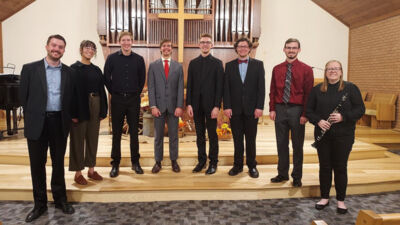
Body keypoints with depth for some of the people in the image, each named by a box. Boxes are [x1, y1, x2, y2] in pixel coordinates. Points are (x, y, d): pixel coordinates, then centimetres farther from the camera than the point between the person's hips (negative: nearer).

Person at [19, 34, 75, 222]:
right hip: (37, 123, -1)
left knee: (58, 163, 12)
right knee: (37, 164, 8)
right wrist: (31, 118, 3)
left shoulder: (68, 72, 6)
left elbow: (70, 99, 8)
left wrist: (68, 118, 1)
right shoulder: (30, 69, 0)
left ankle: (60, 199, 28)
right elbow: (23, 96, 2)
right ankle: (40, 204, 24)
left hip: (59, 123, 1)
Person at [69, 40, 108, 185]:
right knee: (78, 139, 4)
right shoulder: (74, 69, -4)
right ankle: (78, 173, 14)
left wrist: (103, 111, 5)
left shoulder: (96, 70, 11)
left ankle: (91, 170, 24)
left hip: (95, 107, 5)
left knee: (93, 138, 11)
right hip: (79, 107, -5)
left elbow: (101, 90, 10)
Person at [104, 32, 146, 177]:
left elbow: (142, 78, 12)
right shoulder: (112, 58, 1)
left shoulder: (139, 59, 4)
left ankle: (135, 162, 18)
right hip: (117, 100, -1)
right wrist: (113, 92, 4)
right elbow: (106, 77, 6)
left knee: (134, 132, 5)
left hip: (134, 100, 1)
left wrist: (137, 93, 8)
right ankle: (115, 164, 14)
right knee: (116, 133, 4)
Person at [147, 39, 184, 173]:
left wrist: (179, 106, -7)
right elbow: (151, 87, 0)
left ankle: (174, 161, 19)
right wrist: (153, 106, -8)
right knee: (158, 135, 7)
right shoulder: (153, 66, 5)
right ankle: (158, 162, 17)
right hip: (159, 105, 0)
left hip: (173, 106, 1)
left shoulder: (178, 66, 7)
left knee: (173, 135, 7)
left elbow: (180, 88, 2)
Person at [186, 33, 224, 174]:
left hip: (211, 105, -3)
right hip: (196, 105, 3)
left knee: (212, 135, 3)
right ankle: (201, 160, 22)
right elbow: (189, 85, 8)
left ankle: (213, 163, 14)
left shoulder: (217, 63, 0)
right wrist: (189, 104, -1)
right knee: (199, 135, 10)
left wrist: (217, 106, -12)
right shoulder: (193, 63, 10)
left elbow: (219, 86, -5)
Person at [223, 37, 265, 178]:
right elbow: (226, 88, 3)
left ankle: (252, 166, 20)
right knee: (237, 139, 8)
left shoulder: (258, 64, 5)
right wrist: (226, 106, -6)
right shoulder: (229, 65, 8)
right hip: (235, 109, 1)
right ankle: (237, 165, 20)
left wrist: (259, 107, -8)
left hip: (252, 109, -1)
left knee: (251, 139, 7)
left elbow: (261, 87, 0)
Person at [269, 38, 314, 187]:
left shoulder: (306, 69, -1)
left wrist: (305, 114, -10)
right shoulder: (277, 69, 8)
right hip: (280, 109, 3)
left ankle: (297, 177, 21)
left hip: (297, 110, -3)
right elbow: (272, 91, 9)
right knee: (281, 144, 10)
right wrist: (272, 109, -1)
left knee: (297, 145, 7)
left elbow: (308, 93, -4)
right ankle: (282, 173, 25)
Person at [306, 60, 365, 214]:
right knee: (324, 166, 8)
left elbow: (360, 109, -3)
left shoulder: (351, 88, 0)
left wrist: (343, 117, -18)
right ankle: (324, 198, 23)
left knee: (340, 167, 5)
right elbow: (309, 110, 6)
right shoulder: (317, 90, 6)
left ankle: (341, 200, 20)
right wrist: (318, 121, -12)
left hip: (343, 136, -1)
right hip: (322, 135, 2)